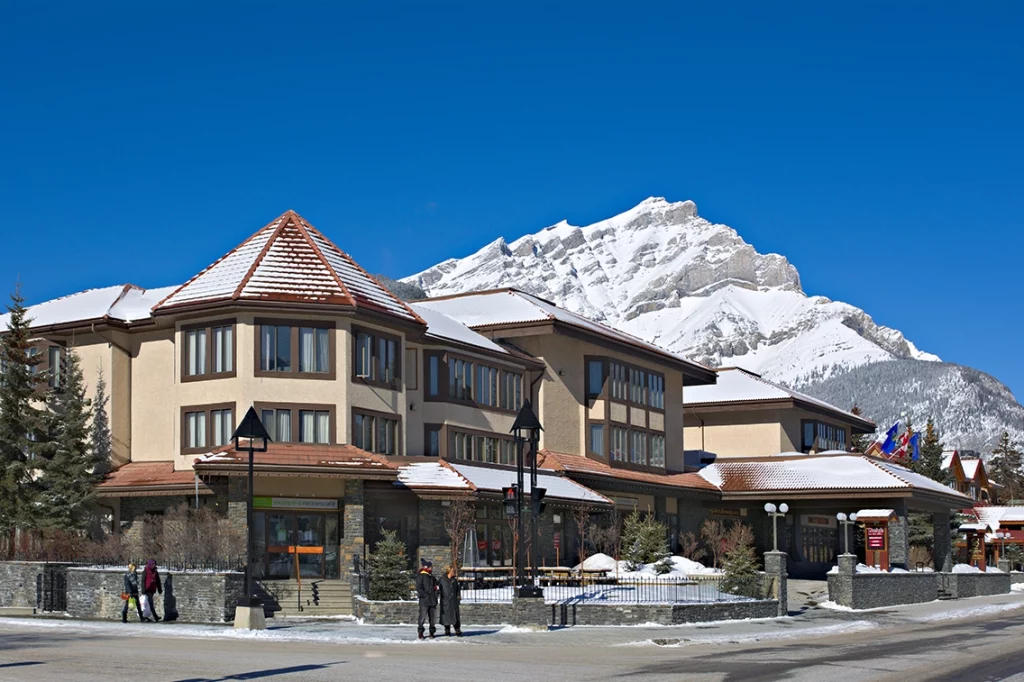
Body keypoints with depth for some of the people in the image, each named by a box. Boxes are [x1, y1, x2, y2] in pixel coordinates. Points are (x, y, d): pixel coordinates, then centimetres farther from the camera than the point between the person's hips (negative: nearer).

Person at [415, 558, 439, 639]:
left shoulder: (432, 577, 16)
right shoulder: (420, 576, -5)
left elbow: (435, 587, 25)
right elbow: (418, 588, -12)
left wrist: (435, 597, 11)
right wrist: (425, 595, -17)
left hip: (432, 601, 7)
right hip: (424, 601, -7)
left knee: (433, 618, 8)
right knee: (422, 617, -6)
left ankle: (432, 632, 17)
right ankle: (420, 633, 1)